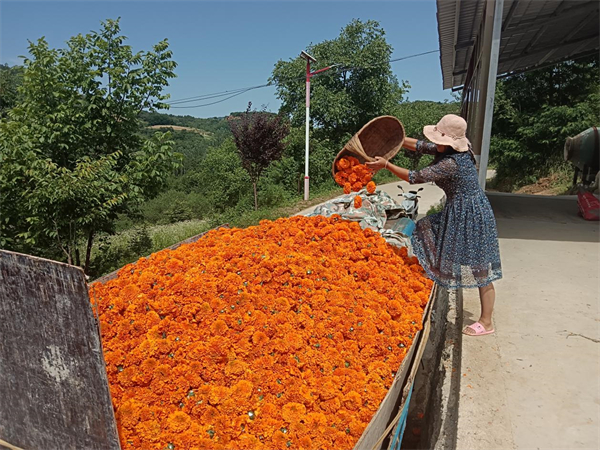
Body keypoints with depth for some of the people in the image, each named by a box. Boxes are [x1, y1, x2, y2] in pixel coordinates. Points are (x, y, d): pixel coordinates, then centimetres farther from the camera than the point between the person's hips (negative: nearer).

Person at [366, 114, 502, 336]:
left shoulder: (451, 164, -28)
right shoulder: (450, 150, -1)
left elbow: (415, 177, -22)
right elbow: (421, 146, 10)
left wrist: (386, 165, -14)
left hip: (470, 216, -10)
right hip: (457, 212, 10)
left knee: (480, 268, 0)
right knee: (427, 231, 18)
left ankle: (486, 323, 14)